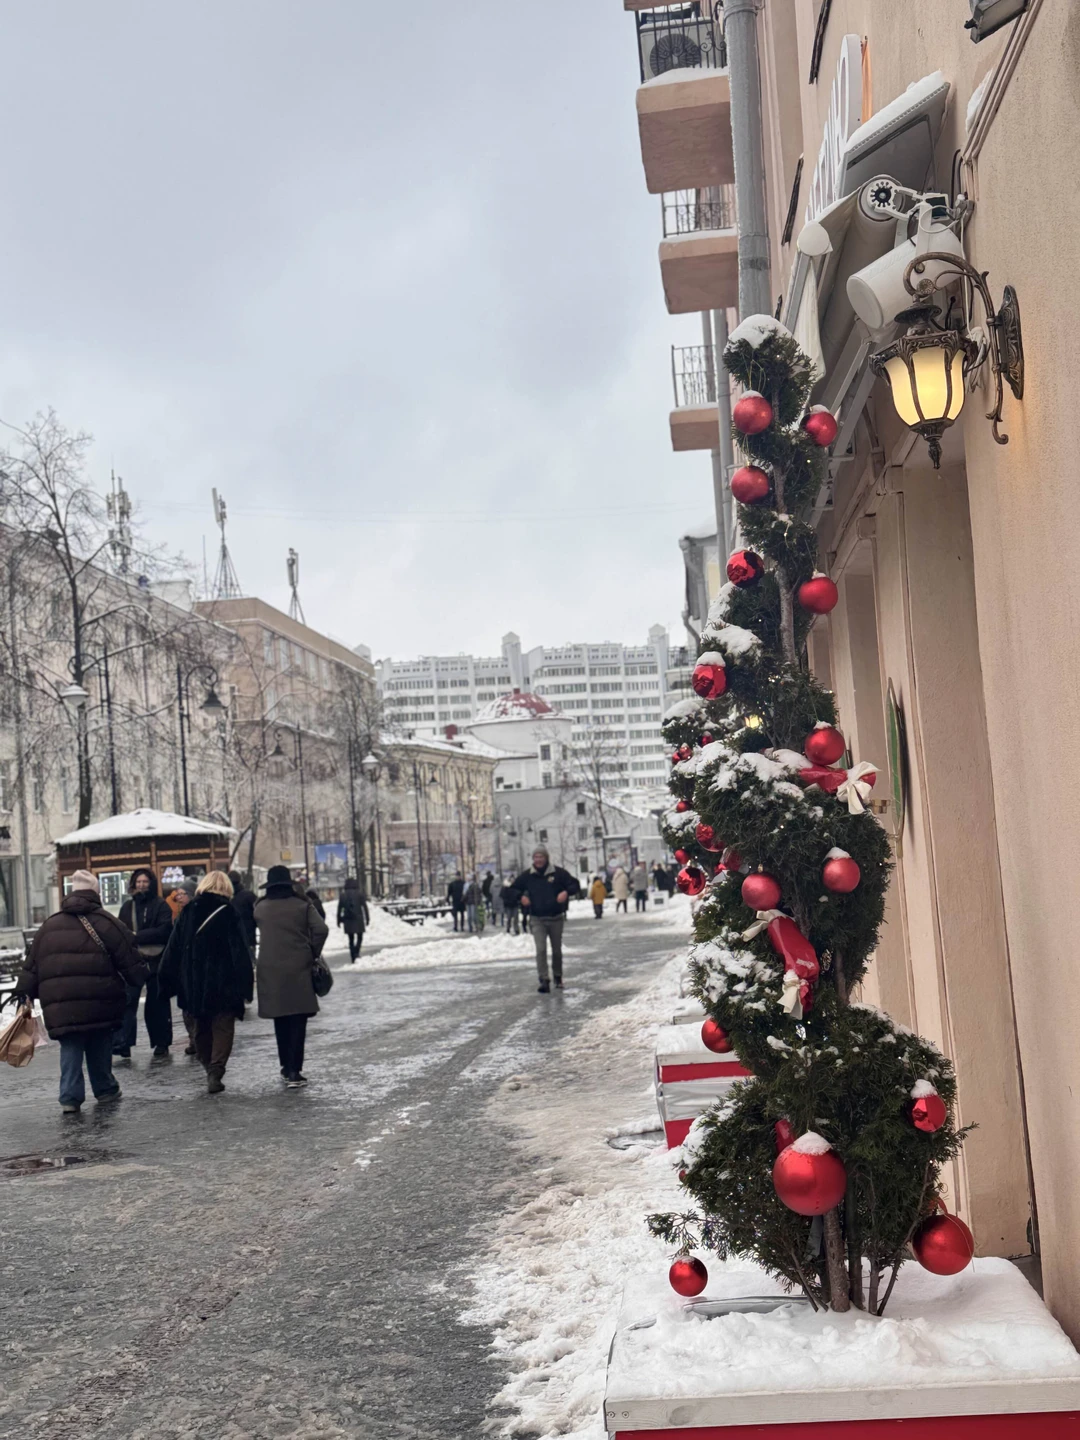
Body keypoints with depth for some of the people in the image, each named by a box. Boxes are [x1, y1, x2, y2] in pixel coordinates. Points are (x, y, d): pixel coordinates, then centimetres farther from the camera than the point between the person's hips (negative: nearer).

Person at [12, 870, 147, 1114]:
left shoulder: (49, 926, 12)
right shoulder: (106, 923, -1)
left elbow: (32, 965, 15)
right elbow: (130, 961, 0)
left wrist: (25, 993, 21)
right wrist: (141, 981, 15)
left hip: (60, 1004, 2)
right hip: (98, 1002, -2)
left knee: (70, 1048, 6)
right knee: (99, 1046, 15)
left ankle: (70, 1096, -3)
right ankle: (105, 1089, 25)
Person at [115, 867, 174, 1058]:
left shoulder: (161, 906, -1)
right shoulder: (127, 907, 12)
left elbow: (164, 930, -13)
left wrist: (137, 937, -16)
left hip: (155, 962, -3)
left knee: (157, 1005, 6)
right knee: (126, 1001, -10)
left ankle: (161, 1043, 17)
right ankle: (121, 1043, -14)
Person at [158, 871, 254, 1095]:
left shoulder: (187, 913, 5)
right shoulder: (228, 914, -7)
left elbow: (173, 949, 7)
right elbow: (240, 952, -10)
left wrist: (168, 980, 12)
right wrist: (245, 984, -7)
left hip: (193, 983, 4)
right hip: (222, 983, -4)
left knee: (201, 1028, 16)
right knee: (223, 1027, 0)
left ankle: (209, 1069, 18)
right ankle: (216, 1071, -15)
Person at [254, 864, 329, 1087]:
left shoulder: (259, 907, 6)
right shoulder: (302, 904, -1)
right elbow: (321, 930, -9)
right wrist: (314, 954, 2)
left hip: (270, 970, 2)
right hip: (299, 968, -2)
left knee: (281, 1020, 15)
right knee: (297, 1020, 0)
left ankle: (287, 1067, 23)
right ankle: (294, 1071, -6)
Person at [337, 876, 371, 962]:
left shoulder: (342, 895, 4)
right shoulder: (359, 894, -3)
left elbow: (339, 909, 4)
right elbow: (365, 907, -4)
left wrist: (339, 921, 10)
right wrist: (367, 919, 1)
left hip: (348, 920, 2)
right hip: (358, 919, -2)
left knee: (351, 939, 9)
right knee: (359, 937, 11)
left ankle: (353, 957, 7)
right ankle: (356, 953, -11)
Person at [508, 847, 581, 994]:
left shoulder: (558, 873, -5)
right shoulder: (527, 876, 0)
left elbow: (575, 885, -1)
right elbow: (514, 888, 12)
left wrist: (566, 892, -21)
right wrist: (521, 896, -9)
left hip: (556, 918, 0)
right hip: (537, 919, 0)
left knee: (557, 950, 14)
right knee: (541, 949, -14)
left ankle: (558, 978, 33)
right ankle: (544, 981, -16)